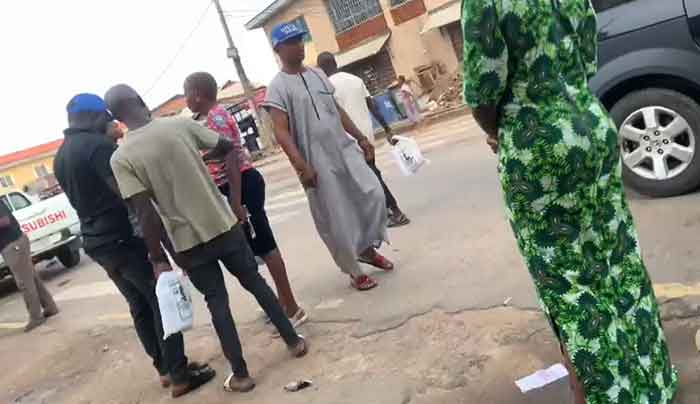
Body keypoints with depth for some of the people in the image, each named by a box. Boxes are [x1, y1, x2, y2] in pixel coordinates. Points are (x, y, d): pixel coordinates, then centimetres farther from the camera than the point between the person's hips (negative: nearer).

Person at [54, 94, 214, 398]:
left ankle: (165, 369, 24)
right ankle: (179, 376, 4)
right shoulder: (98, 145, -16)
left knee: (140, 307, 16)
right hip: (123, 238, -9)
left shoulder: (60, 157, 12)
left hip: (96, 242, 9)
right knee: (162, 303, 0)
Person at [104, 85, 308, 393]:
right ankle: (294, 341, 29)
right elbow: (229, 149, 3)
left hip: (187, 242, -2)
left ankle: (240, 374, 21)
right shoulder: (182, 124, -3)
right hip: (223, 224, 2)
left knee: (217, 303, 12)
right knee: (255, 282, 19)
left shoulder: (121, 158, -10)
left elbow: (145, 213, -16)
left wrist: (158, 259, -7)